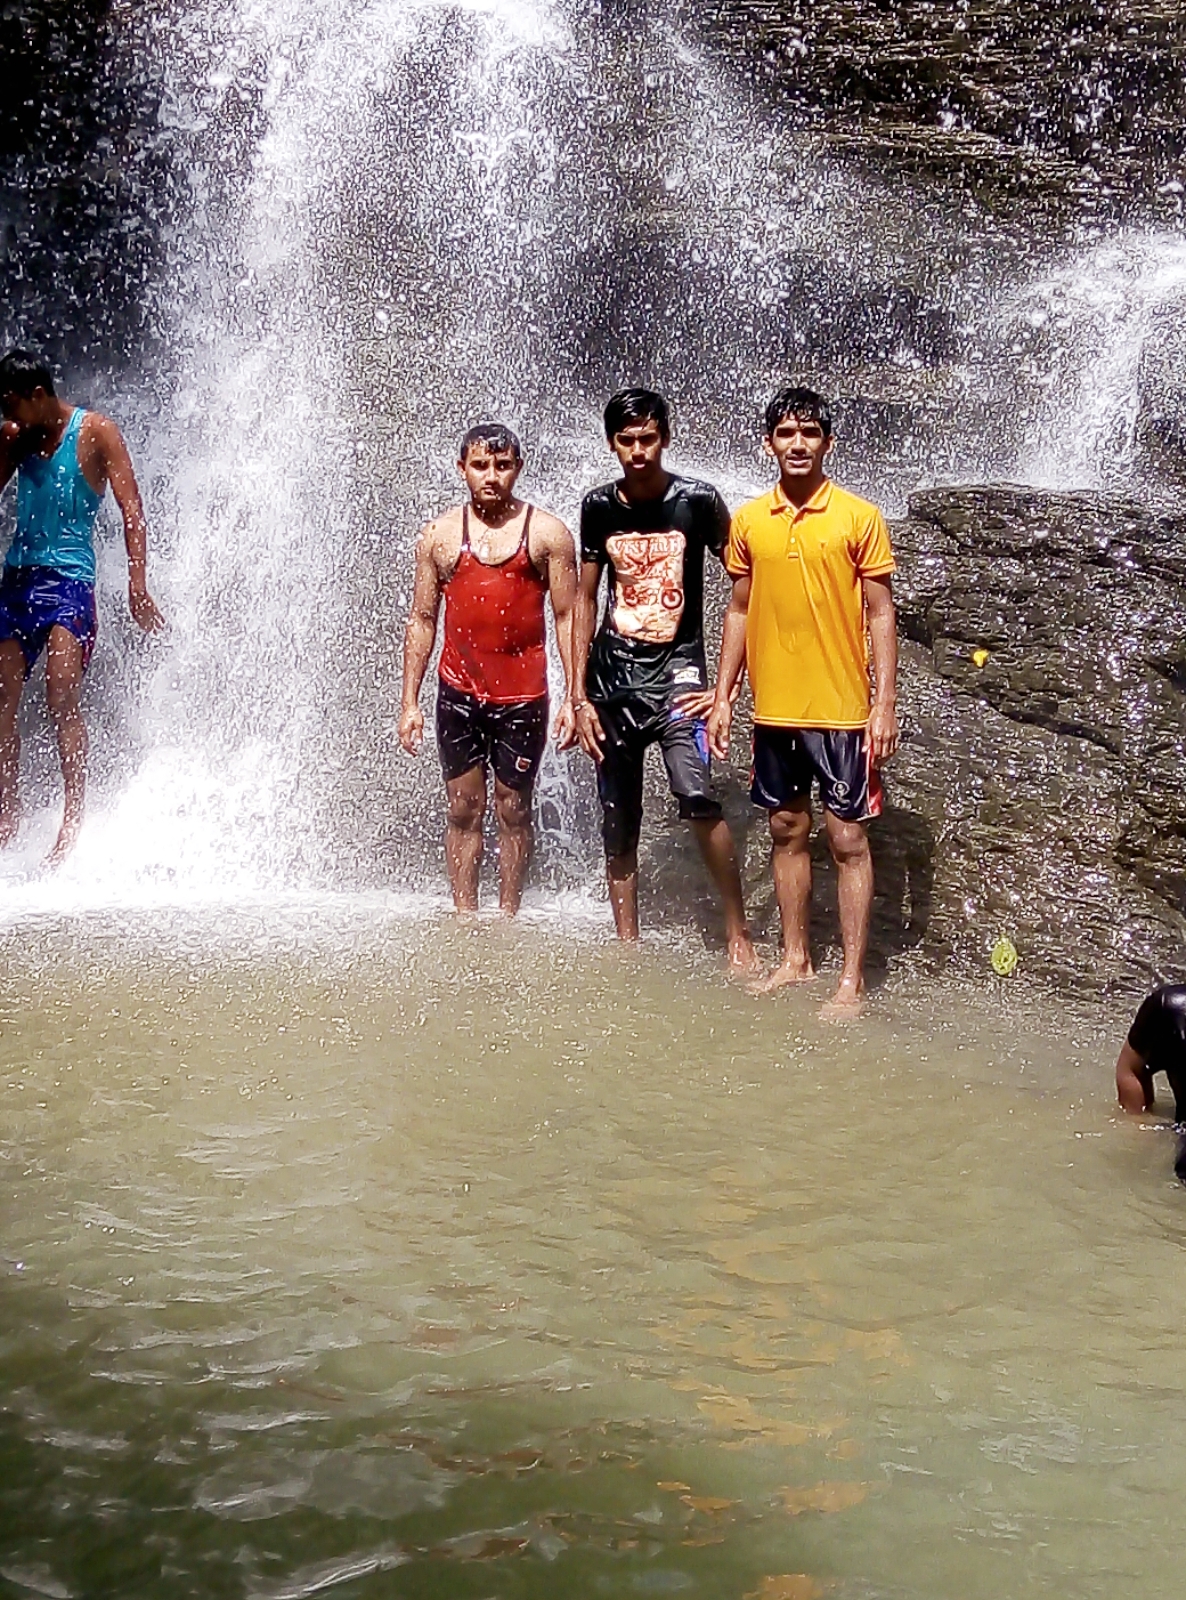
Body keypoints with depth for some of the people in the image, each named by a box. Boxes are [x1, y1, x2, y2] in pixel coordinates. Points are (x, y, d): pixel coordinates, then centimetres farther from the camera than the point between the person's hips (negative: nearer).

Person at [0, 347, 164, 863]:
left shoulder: (97, 432, -3)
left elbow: (131, 510, -9)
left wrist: (137, 586, -19)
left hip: (70, 576, -6)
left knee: (62, 696, -18)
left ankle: (74, 815, -18)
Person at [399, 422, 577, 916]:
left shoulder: (547, 533, 0)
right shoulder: (439, 535, 5)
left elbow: (567, 617, 0)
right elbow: (421, 620, 8)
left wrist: (575, 697, -6)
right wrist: (410, 702, 5)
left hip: (522, 695, -1)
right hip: (458, 693, 1)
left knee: (513, 810, 7)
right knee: (463, 810, 6)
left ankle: (508, 917, 18)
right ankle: (464, 917, 15)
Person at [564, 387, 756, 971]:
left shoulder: (698, 501, -5)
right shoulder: (598, 506, 5)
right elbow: (585, 600, 11)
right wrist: (579, 697, 6)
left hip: (676, 670, -4)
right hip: (612, 676, 4)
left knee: (696, 797, -25)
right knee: (618, 830, 7)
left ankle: (739, 932, -10)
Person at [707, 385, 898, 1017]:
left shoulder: (859, 518, -6)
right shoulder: (748, 521, 6)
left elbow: (881, 616, -5)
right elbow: (739, 612, 12)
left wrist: (885, 705, -10)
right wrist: (723, 696, 8)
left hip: (841, 710, -4)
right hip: (773, 709, 4)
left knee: (848, 840, 0)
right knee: (787, 832, 13)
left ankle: (851, 980, 6)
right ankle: (795, 958, 26)